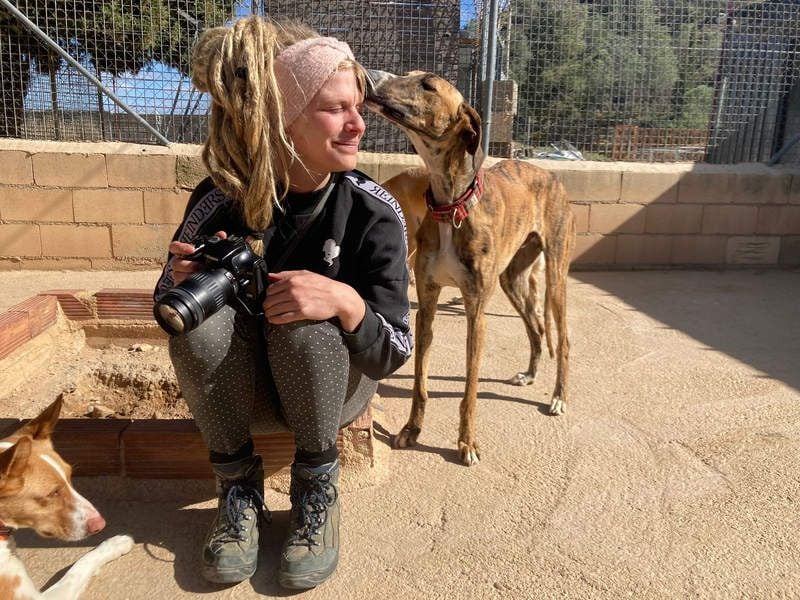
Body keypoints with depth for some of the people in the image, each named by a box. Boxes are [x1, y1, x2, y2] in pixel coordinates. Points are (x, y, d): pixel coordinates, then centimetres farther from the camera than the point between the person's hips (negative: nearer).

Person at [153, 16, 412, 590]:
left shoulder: (374, 211, -20)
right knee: (202, 317, -28)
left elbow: (393, 353, -18)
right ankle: (240, 487, -5)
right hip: (241, 380, 2)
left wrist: (346, 302, -39)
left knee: (305, 323, -33)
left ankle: (318, 488, -6)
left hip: (333, 377, -1)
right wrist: (184, 283, -28)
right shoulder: (221, 199, -16)